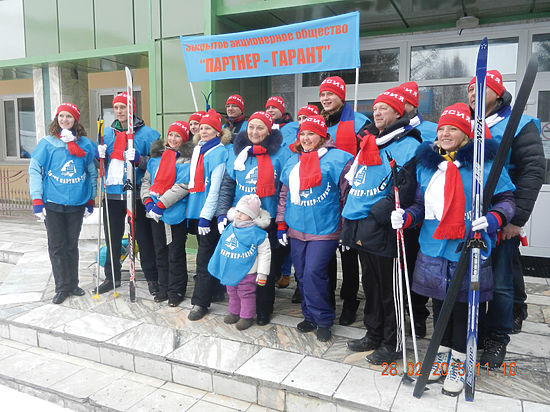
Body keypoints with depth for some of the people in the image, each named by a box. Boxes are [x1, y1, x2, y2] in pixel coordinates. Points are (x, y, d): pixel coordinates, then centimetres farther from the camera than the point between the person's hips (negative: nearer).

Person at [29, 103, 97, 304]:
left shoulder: (86, 144, 3)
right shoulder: (47, 143, -1)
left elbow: (92, 172, 9)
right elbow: (35, 170, -2)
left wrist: (91, 200, 4)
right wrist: (37, 200, -7)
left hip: (77, 204, 1)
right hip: (53, 203, -1)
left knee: (72, 245, 11)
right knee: (57, 246, 4)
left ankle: (72, 283, 24)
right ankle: (62, 287, 14)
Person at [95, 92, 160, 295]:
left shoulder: (147, 133, -3)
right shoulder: (107, 133, 13)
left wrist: (139, 159, -25)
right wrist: (100, 156, -2)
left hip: (136, 193, -4)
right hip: (112, 194, 5)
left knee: (144, 239, 4)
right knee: (112, 238, 14)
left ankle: (152, 278, 18)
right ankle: (112, 277, 30)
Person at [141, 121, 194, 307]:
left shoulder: (186, 158, -8)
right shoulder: (157, 155, 12)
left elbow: (182, 186, -18)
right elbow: (146, 180, 12)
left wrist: (160, 205, -20)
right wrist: (148, 201, -4)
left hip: (175, 213, -6)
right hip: (155, 212, 6)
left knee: (175, 254, 2)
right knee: (160, 251, 15)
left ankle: (176, 291, 16)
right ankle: (163, 288, 29)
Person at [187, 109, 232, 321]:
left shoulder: (219, 152, -9)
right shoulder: (197, 149, 15)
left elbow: (215, 188, -16)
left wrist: (205, 216, -19)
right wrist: (196, 212, 18)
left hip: (209, 214, -8)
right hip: (196, 211, 8)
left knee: (205, 258, -4)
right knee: (204, 254, 15)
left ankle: (200, 302, 2)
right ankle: (211, 290, 29)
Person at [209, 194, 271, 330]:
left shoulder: (257, 233, -16)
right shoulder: (230, 228, 2)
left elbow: (265, 253, -10)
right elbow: (222, 247, 15)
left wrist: (262, 273, -11)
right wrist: (219, 266, 20)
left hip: (246, 272, -6)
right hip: (230, 271, 6)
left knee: (246, 294, 6)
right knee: (232, 293, 20)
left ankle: (247, 316, 22)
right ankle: (234, 312, 38)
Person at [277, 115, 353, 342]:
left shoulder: (337, 159, -5)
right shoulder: (293, 161, 13)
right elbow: (284, 194, 19)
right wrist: (281, 224, 15)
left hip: (323, 230, -6)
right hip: (296, 229, 6)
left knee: (314, 274, -11)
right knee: (302, 276, 11)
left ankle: (323, 321, 8)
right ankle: (310, 316, 28)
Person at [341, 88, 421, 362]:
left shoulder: (407, 145, -9)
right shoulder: (369, 143, 17)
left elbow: (405, 190, -20)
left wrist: (378, 214, -23)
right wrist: (348, 216, 17)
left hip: (382, 230, -8)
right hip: (361, 228, 8)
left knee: (388, 288, 3)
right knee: (370, 285, 19)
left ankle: (391, 344, 19)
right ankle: (373, 335, 34)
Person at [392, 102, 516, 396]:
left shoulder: (484, 162, -5)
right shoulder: (426, 163, 7)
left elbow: (507, 198, 0)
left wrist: (495, 218, -20)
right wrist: (407, 217, -7)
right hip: (433, 250, 4)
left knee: (463, 306, 9)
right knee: (439, 302, 16)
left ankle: (458, 360, 30)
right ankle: (442, 351, 38)